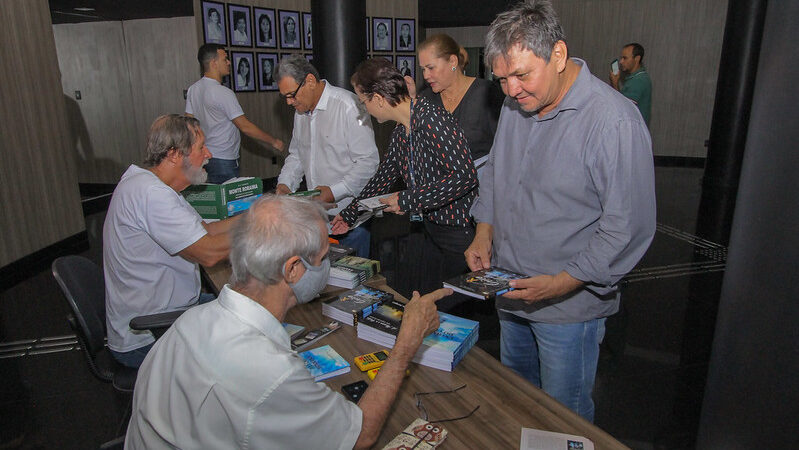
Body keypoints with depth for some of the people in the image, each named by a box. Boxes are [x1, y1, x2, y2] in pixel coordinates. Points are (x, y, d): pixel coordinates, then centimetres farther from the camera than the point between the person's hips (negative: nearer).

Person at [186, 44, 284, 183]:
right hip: (223, 159, -9)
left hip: (204, 156, 9)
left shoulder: (193, 89, 7)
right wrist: (273, 141, -10)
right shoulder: (223, 93, -19)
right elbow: (245, 127, -19)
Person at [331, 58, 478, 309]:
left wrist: (408, 201, -19)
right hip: (433, 233, 9)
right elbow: (383, 179, 23)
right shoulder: (400, 133, 9)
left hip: (460, 233, -9)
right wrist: (349, 215, 27)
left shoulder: (432, 119, -20)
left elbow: (465, 177, -27)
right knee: (402, 299, 14)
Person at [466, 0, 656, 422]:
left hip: (569, 306, -6)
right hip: (511, 293, 7)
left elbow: (629, 226, -20)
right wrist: (484, 232, 2)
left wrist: (563, 282, -22)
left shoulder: (614, 122, -22)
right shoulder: (515, 105, 2)